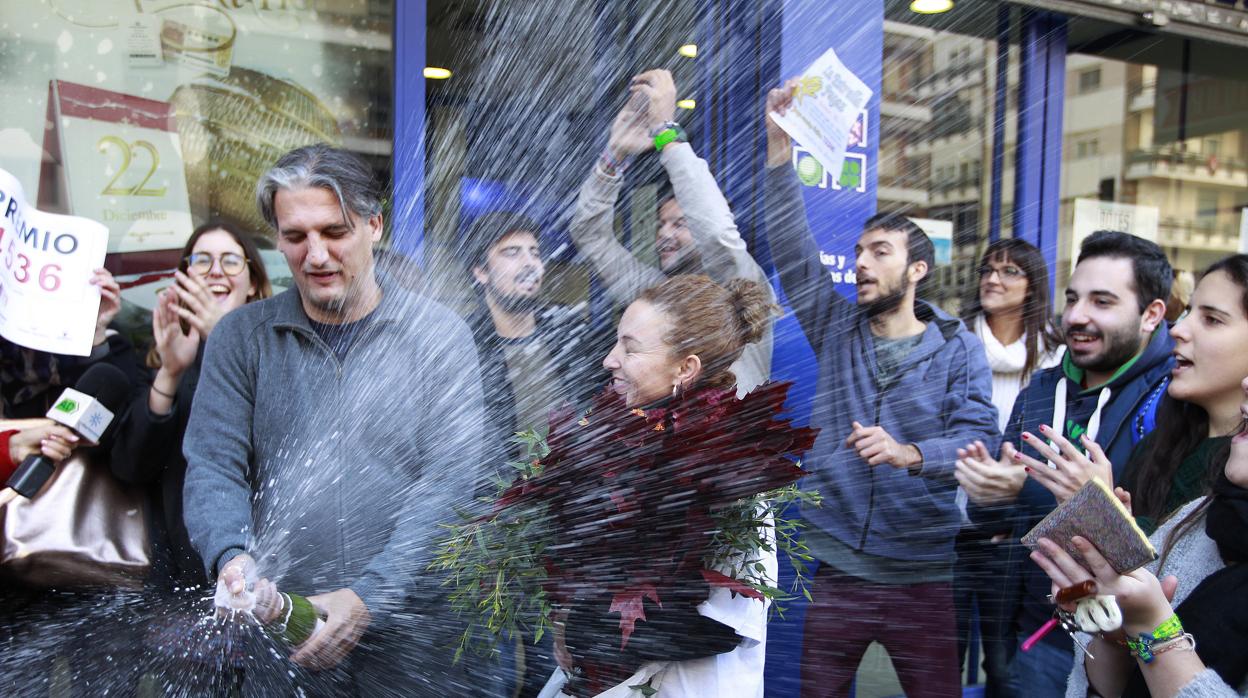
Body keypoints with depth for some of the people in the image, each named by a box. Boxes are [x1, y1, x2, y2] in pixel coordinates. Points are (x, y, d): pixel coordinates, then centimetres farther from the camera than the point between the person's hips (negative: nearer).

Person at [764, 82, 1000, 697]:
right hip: (837, 570, 2)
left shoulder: (958, 347, 0)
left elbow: (978, 438, -11)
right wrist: (779, 149, -14)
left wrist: (909, 454, -31)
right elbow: (792, 249, -5)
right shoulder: (835, 329, 6)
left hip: (924, 575, -2)